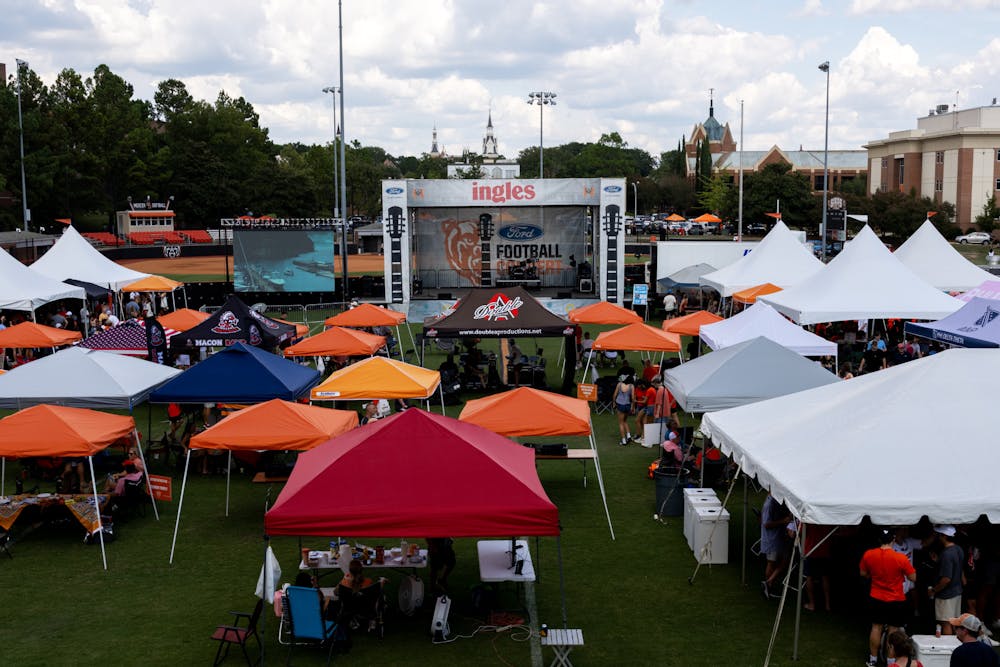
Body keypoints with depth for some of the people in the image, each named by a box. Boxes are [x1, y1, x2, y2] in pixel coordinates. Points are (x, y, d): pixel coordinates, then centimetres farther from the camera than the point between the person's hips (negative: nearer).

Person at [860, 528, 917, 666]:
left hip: (876, 599, 3)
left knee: (876, 627, 15)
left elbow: (863, 573, 5)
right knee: (893, 630, 8)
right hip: (896, 601, -3)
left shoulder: (868, 555, -10)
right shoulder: (901, 558, -20)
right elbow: (913, 577, -11)